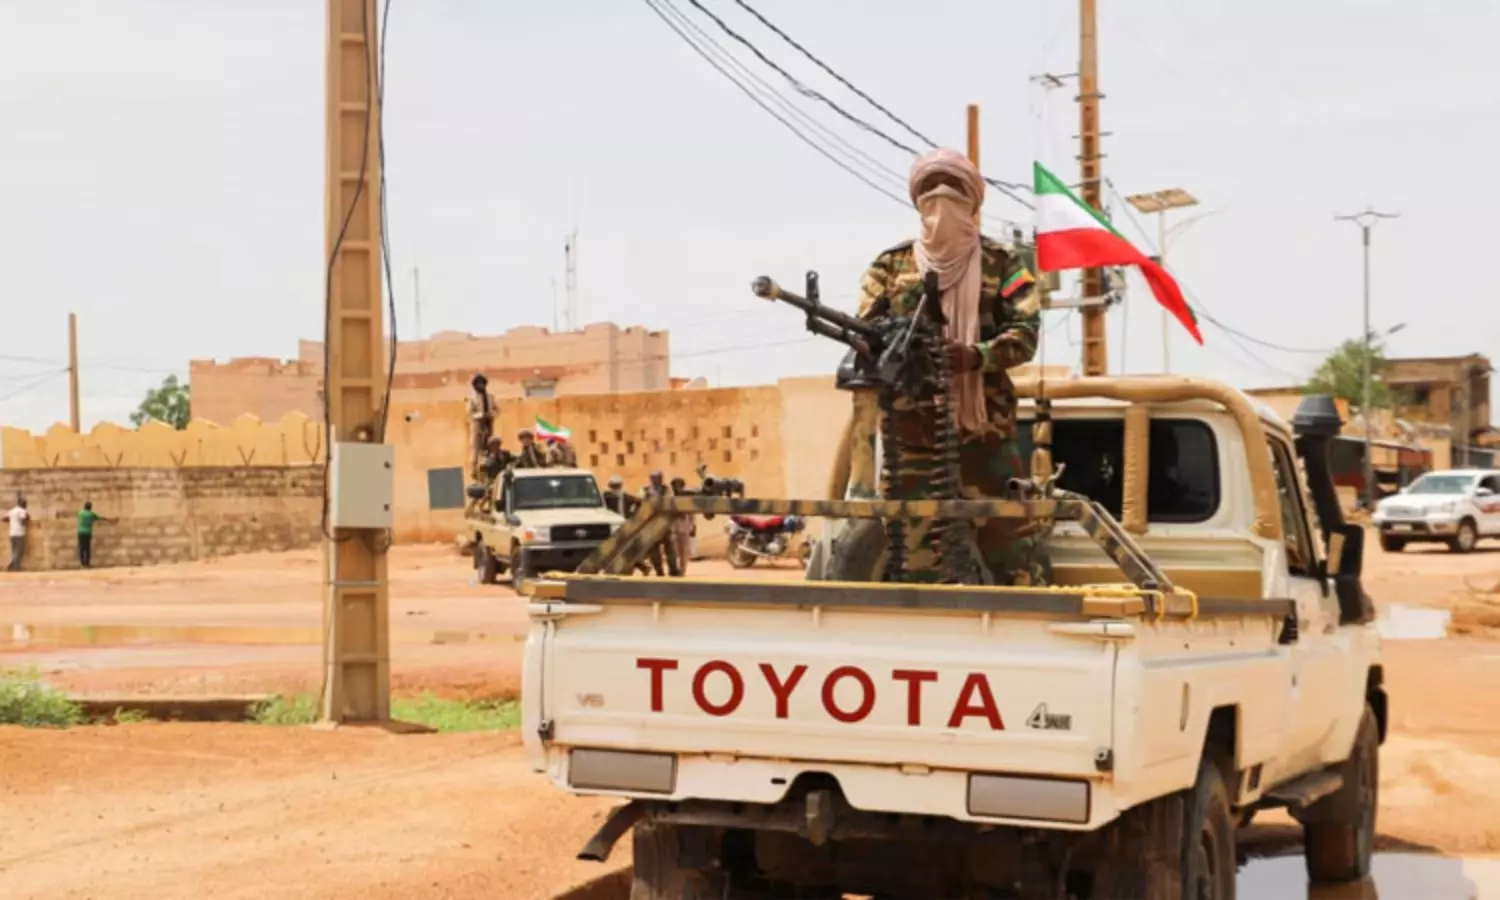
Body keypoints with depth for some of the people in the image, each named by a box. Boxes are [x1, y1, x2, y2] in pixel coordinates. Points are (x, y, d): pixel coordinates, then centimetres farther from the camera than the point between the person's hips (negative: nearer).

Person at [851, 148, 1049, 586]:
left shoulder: (1001, 263, 8)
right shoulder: (891, 265, 11)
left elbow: (1026, 332, -3)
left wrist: (975, 356, -22)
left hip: (984, 423, -1)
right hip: (909, 426, 1)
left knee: (1007, 528, -4)